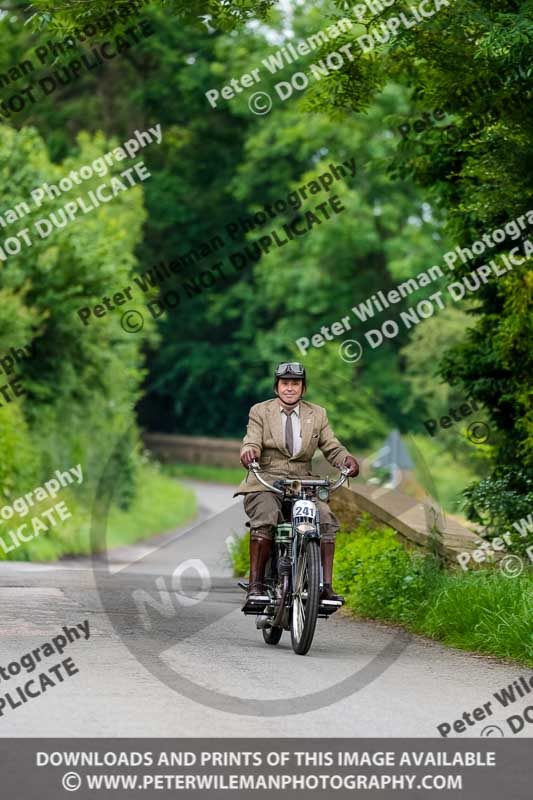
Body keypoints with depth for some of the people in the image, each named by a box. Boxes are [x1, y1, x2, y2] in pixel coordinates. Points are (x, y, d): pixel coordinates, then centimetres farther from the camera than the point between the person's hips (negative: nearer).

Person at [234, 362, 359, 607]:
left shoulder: (317, 415, 13)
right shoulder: (260, 412, 7)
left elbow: (331, 448, 5)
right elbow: (252, 442, -6)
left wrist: (346, 459, -19)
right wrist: (249, 451, -32)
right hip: (266, 482, -2)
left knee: (326, 519, -24)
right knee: (264, 519, -33)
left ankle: (325, 585, -22)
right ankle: (255, 586, -31)